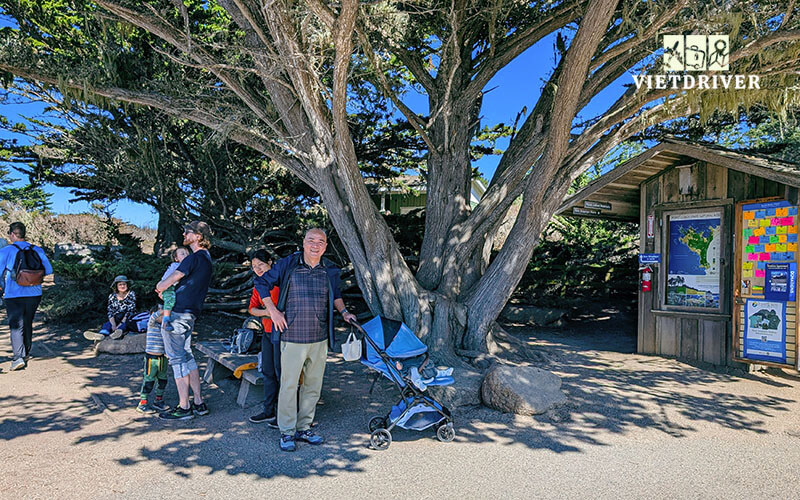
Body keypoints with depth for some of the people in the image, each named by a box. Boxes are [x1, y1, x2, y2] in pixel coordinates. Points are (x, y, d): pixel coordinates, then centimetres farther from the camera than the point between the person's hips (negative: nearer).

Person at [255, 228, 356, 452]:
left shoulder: (331, 270, 7)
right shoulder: (287, 265, -4)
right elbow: (261, 283, 5)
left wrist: (344, 312, 8)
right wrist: (273, 311, -4)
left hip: (320, 339, 4)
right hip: (293, 337, -4)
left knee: (313, 385, 12)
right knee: (289, 385, 2)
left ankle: (304, 428, 28)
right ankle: (287, 432, 18)